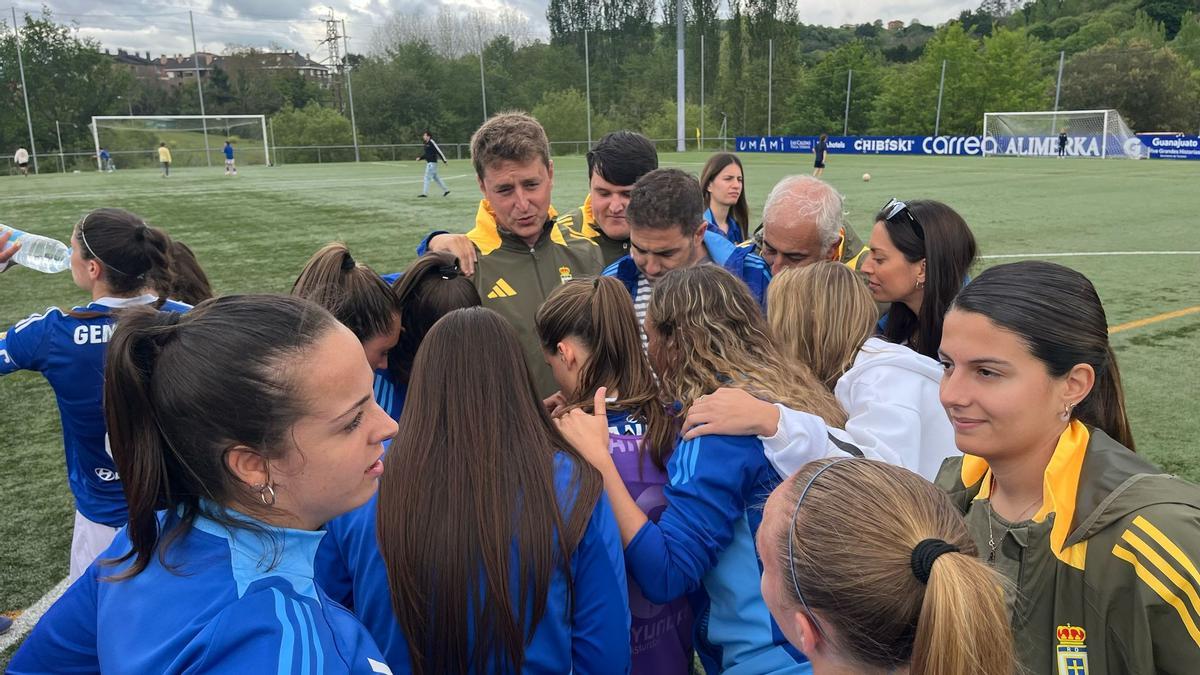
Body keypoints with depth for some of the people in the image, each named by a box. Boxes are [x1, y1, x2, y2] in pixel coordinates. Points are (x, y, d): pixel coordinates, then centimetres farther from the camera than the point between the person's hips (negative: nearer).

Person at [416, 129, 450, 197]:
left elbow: (439, 151, -16)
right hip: (429, 162, 10)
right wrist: (420, 158, 9)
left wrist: (444, 160, -16)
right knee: (435, 177, 14)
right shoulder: (426, 144, 14)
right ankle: (446, 190, 20)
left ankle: (425, 193, -7)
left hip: (432, 162, -10)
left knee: (427, 177, -9)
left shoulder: (432, 142, -14)